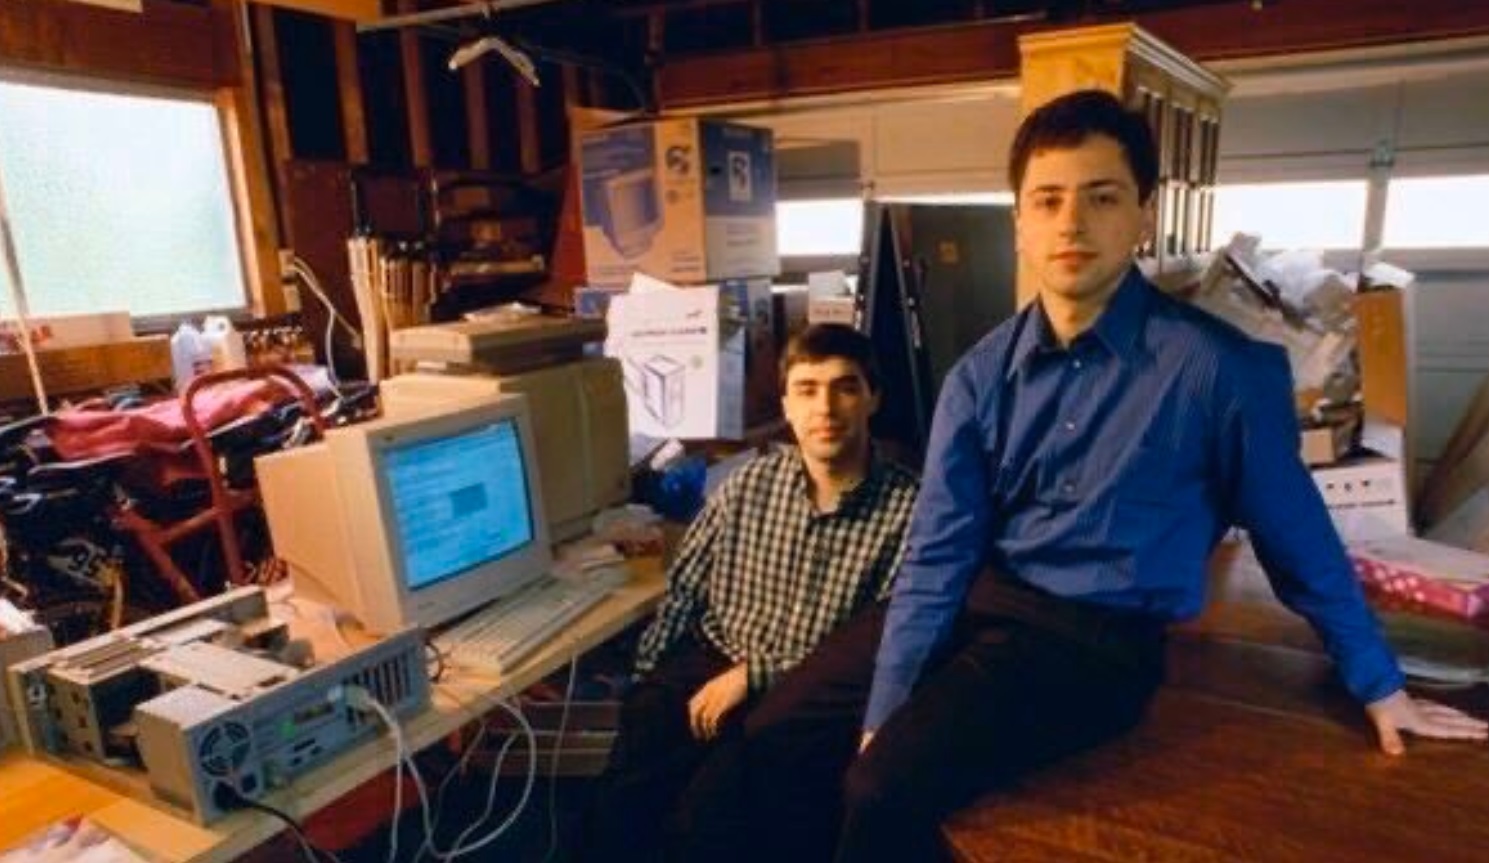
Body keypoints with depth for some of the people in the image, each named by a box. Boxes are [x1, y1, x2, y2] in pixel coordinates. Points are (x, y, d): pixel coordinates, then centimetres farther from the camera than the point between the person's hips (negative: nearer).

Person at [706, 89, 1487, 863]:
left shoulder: (1218, 365, -12)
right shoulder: (980, 376, -2)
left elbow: (1294, 532, 1)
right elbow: (937, 554, -5)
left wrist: (1379, 684, 14)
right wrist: (882, 713, -11)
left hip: (1097, 637, -4)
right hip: (976, 598, 5)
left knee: (882, 785, -23)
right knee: (776, 736, -2)